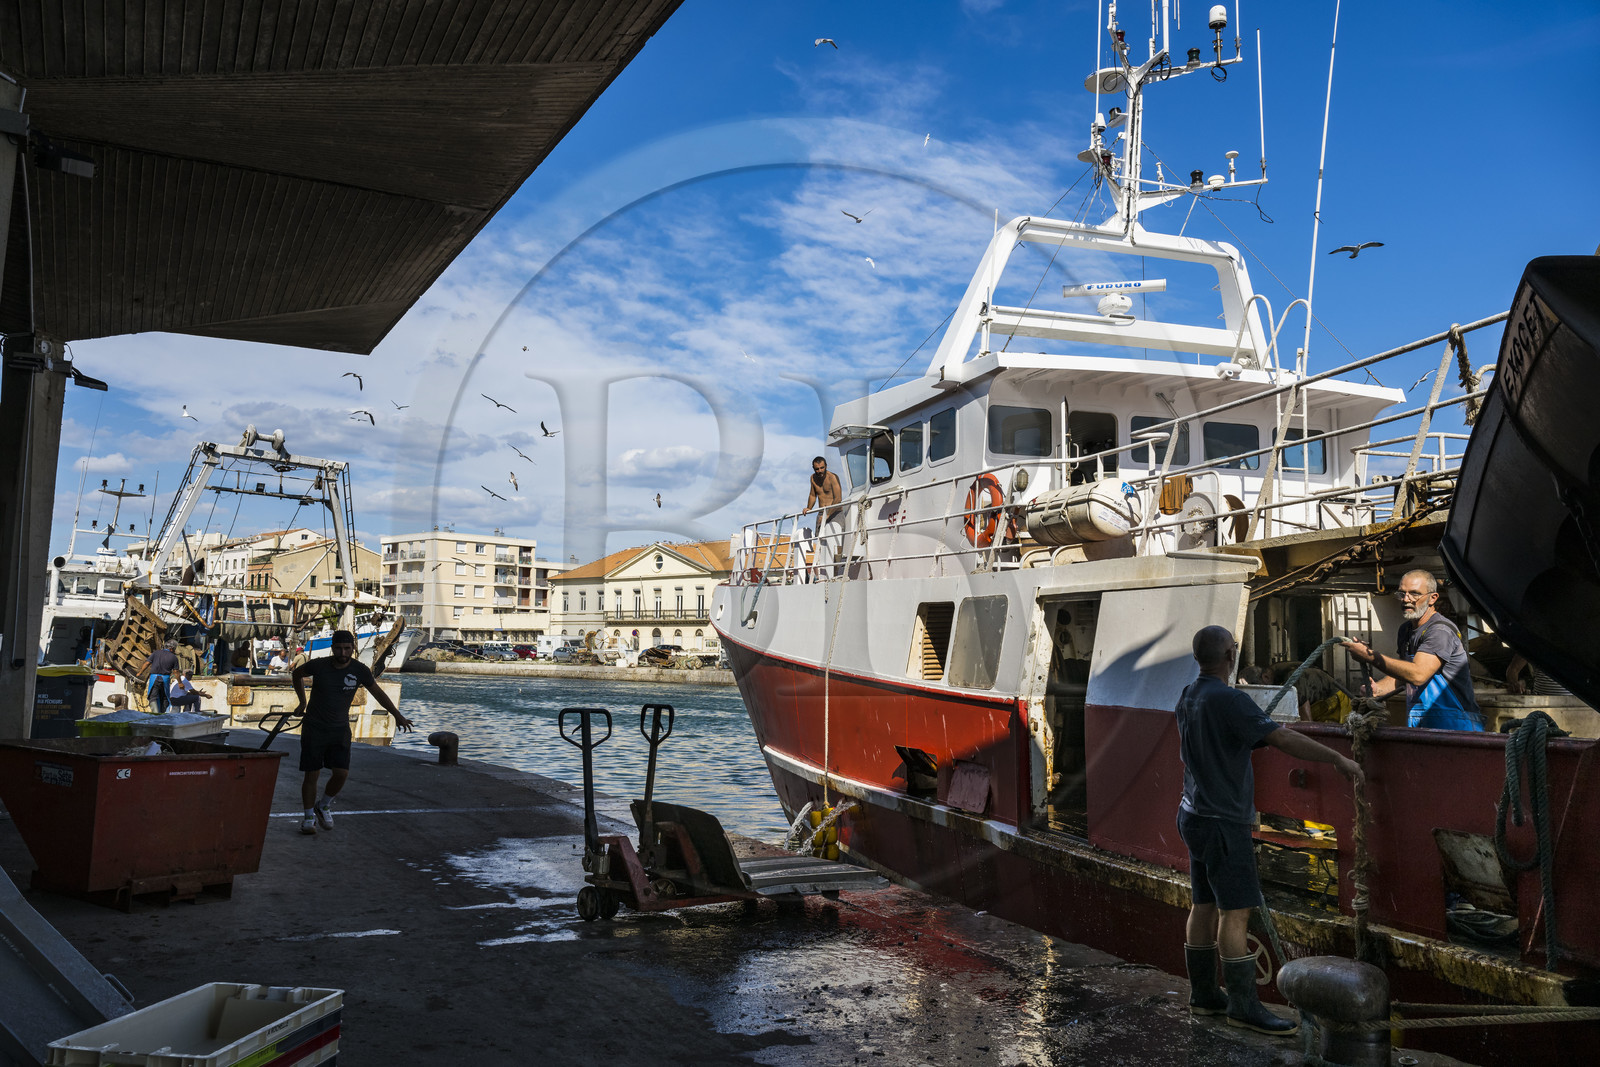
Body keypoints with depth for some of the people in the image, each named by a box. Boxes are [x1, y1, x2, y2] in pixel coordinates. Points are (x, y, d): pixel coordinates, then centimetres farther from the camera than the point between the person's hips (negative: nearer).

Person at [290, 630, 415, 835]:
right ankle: (309, 816, 17)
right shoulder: (319, 665, -11)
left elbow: (378, 693, 5)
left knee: (341, 773, -10)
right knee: (312, 774, -2)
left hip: (340, 729, 1)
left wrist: (398, 716, 1)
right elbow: (297, 674, 11)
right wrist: (303, 702, 13)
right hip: (314, 728, -1)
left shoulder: (359, 670, -8)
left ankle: (324, 806, 17)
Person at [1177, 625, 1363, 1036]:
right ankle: (1244, 1005, 1)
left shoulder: (1188, 698, 9)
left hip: (1195, 815, 9)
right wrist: (1338, 758, -18)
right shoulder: (1229, 700, -20)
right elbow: (1284, 739, -25)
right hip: (1222, 822, -9)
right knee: (1236, 912, -4)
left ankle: (1203, 993, 21)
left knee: (1204, 906, 14)